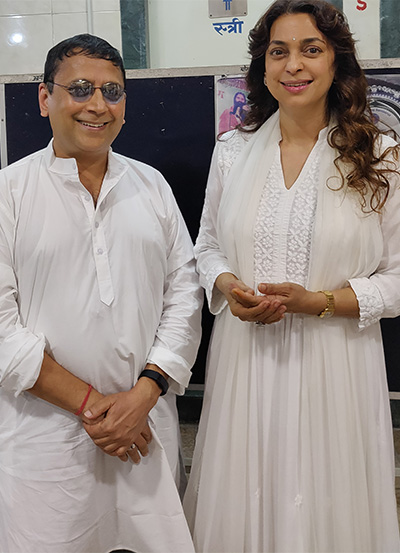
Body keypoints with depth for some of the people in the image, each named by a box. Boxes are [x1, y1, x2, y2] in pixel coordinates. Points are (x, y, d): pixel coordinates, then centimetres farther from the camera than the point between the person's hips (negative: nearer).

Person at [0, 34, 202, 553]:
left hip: (148, 426, 3)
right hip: (45, 431, -3)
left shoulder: (152, 185, 8)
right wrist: (88, 402, -12)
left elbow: (184, 294, 5)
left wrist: (145, 393, -8)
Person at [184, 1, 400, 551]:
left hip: (332, 363, -2)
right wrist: (228, 287, -8)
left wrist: (318, 301, -17)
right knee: (241, 506, 14)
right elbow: (208, 246, 13)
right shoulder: (233, 151, 5)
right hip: (245, 359, 3)